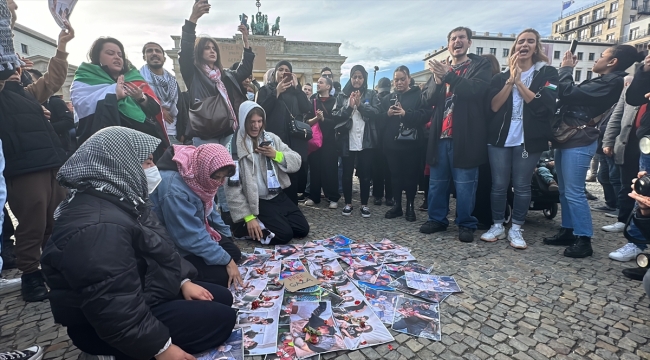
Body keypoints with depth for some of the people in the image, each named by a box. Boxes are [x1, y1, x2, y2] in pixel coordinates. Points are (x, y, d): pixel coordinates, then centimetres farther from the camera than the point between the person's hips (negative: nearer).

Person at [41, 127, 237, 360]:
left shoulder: (122, 199, 3)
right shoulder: (98, 227, -31)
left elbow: (157, 251, 13)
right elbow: (115, 311, -31)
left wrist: (183, 281, 4)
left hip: (142, 291, 10)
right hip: (113, 326, -10)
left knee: (223, 297, 11)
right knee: (221, 318, -10)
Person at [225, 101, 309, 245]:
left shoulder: (271, 138, 4)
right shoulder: (234, 147, -12)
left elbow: (296, 162, 1)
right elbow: (232, 188, -13)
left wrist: (276, 155, -17)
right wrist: (248, 217, -16)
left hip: (279, 196, 6)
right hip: (257, 202, -6)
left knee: (303, 230, 5)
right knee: (284, 234, -15)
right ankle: (244, 228, 5)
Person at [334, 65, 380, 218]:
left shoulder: (371, 94, 8)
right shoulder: (342, 95, 9)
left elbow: (376, 112, -6)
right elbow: (335, 115, -1)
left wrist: (360, 105, -17)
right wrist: (349, 106, -16)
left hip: (365, 141, 0)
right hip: (347, 141, 1)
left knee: (365, 174, 5)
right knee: (347, 173, 6)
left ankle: (364, 204, 17)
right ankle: (348, 203, 20)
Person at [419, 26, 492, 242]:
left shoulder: (481, 65, 5)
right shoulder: (440, 68, 17)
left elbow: (476, 90, -14)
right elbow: (426, 100, 6)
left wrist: (449, 75, -22)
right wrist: (437, 81, -13)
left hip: (465, 135, -4)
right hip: (440, 135, 4)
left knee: (464, 184, 0)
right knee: (437, 182, 9)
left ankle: (466, 225, 13)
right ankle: (437, 219, 22)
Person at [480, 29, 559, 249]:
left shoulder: (547, 73, 6)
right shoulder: (501, 76, 11)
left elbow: (543, 105, -10)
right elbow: (494, 106, -3)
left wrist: (519, 82, -11)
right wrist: (510, 80, -11)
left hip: (528, 139, -1)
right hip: (500, 138, 1)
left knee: (522, 186, 3)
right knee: (499, 185, 3)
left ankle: (516, 229, 15)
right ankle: (497, 226, 15)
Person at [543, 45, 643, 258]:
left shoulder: (611, 82, -11)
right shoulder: (601, 81, 20)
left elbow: (568, 93, -20)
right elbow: (573, 96, 23)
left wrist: (566, 68, -5)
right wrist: (568, 70, 14)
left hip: (579, 142, -10)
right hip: (567, 139, 10)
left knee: (574, 193, -9)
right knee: (564, 190, 13)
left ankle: (584, 240, 0)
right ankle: (568, 231, 21)